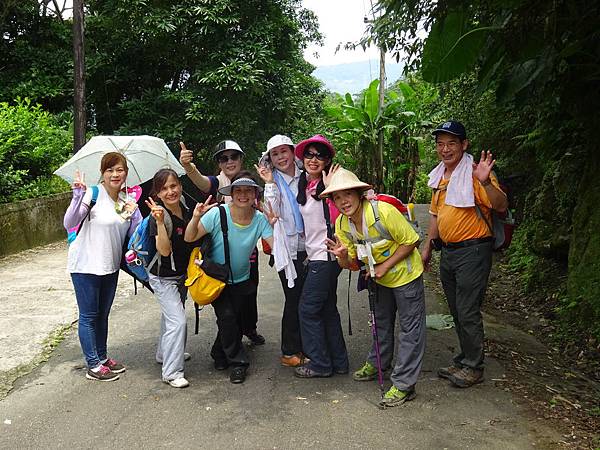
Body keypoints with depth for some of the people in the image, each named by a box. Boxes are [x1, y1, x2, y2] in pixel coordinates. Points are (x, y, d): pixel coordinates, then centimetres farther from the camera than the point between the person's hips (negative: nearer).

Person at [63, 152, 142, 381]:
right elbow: (69, 224, -23)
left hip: (110, 266, 6)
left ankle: (102, 357, 32)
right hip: (86, 265, -6)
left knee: (103, 314, 18)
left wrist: (135, 215, -13)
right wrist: (78, 195, -33)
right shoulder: (92, 194, -14)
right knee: (88, 316, 4)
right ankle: (93, 366, 15)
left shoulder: (126, 200, 4)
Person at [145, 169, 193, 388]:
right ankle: (172, 373, -1)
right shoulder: (159, 216, -25)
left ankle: (164, 354, 45)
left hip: (182, 274, 8)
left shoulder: (185, 210, -4)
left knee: (171, 316, 24)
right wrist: (159, 222, -43)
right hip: (163, 277, -8)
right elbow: (164, 250, -34)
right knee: (178, 321, -12)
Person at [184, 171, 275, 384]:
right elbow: (189, 239, -21)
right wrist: (195, 218, -37)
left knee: (236, 320, 9)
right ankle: (237, 361, 5)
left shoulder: (259, 219, -13)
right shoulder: (217, 214, -22)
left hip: (242, 280, 3)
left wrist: (275, 225, -32)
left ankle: (220, 354, 39)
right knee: (227, 316, -17)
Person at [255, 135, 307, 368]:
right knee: (294, 299, -1)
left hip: (307, 245, 4)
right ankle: (289, 351, 14)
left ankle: (304, 347, 25)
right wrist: (270, 184, -18)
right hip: (287, 248, -4)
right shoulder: (273, 182, -1)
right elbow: (273, 212, -15)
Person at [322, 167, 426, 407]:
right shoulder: (341, 224, -11)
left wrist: (385, 265, -23)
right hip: (380, 279, 6)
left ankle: (404, 385, 9)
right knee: (382, 322, 24)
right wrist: (342, 255, -29)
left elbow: (410, 241, -21)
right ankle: (377, 363, 44)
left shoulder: (384, 211, -31)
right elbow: (351, 264, -6)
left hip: (405, 273, -6)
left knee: (410, 327, -1)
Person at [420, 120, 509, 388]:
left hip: (472, 250, -8)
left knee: (468, 312, -2)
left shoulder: (473, 173, -13)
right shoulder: (440, 177, 11)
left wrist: (486, 182, -39)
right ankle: (465, 359, 31)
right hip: (448, 252, 8)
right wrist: (428, 248, 20)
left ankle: (473, 367, 15)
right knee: (457, 312, 17)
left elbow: (501, 207, -22)